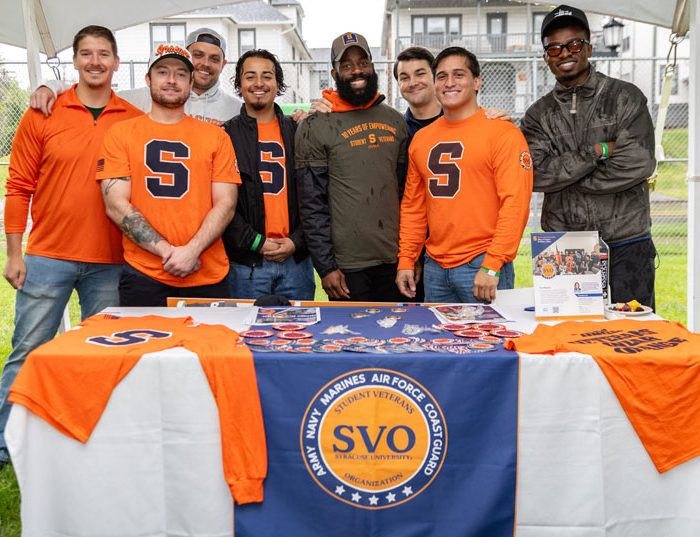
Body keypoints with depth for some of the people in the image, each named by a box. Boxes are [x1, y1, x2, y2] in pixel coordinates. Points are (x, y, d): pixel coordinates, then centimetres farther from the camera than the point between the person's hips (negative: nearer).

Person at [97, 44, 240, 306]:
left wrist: (192, 250, -13)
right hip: (142, 276, 0)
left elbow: (226, 204, 2)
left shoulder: (216, 136, 9)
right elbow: (116, 205, -2)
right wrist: (167, 251, -12)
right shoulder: (121, 133, 7)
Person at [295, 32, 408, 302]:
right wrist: (326, 267, -11)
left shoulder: (394, 120, 10)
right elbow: (313, 205, -7)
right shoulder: (315, 127, -5)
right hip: (347, 266, -4)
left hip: (394, 261, 5)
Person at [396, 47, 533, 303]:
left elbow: (515, 203, -13)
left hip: (483, 264, -5)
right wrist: (406, 260, 9)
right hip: (435, 267, 5)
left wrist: (492, 265, -18)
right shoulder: (421, 139, 12)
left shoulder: (503, 133, -6)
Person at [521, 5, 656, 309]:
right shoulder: (538, 115, 6)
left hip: (625, 245, -2)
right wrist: (596, 152, -13)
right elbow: (535, 175, -8)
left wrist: (562, 178, -10)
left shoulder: (626, 98, 0)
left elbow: (637, 164, -13)